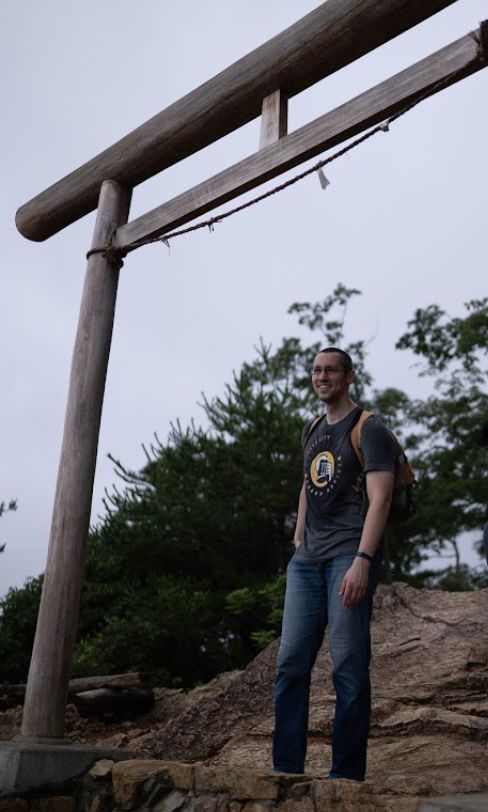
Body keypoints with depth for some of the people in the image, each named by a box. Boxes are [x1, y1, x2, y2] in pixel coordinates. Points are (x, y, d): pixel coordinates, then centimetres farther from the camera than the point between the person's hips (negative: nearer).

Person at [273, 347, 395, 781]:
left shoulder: (369, 429, -1)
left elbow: (380, 499, -10)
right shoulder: (312, 432, 20)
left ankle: (347, 774, 1)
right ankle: (286, 768, 7)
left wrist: (362, 561, -20)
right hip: (307, 561, 6)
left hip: (349, 555, -6)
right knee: (291, 663, 1)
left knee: (349, 666, -7)